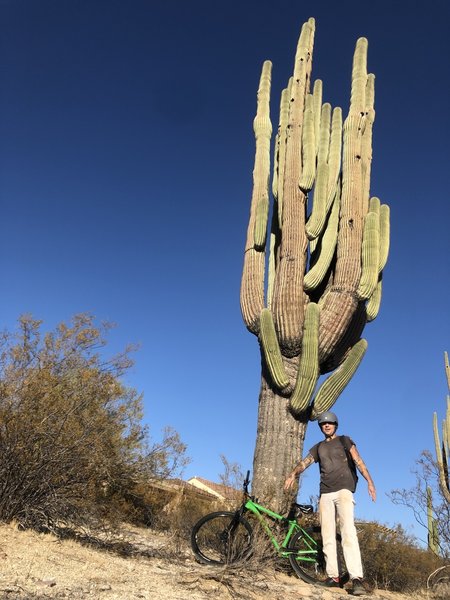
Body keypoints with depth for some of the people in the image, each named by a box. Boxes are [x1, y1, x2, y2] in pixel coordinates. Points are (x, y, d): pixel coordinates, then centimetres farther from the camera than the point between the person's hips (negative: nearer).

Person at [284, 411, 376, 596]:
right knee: (327, 537, 1)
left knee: (348, 533, -18)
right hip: (325, 494, 5)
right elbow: (304, 463, 7)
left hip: (343, 490, -4)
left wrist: (369, 481, -14)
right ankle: (333, 577, 4)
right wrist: (293, 475, -14)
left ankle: (357, 578, -24)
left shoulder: (344, 440, 11)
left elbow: (358, 461, 1)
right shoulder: (318, 447, 20)